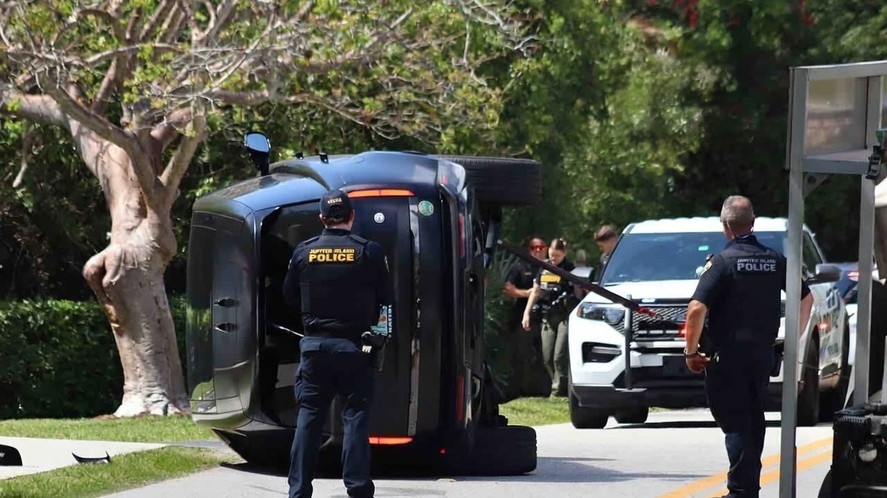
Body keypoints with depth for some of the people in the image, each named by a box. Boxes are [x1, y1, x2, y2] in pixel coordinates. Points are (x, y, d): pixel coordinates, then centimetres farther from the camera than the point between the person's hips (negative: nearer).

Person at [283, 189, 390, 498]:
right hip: (353, 345, -2)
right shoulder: (369, 252, -6)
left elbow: (289, 296, 10)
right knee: (356, 415, 2)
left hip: (314, 344, 2)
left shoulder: (304, 252, 0)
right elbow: (384, 298, 0)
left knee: (308, 417, 5)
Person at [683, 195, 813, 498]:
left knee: (735, 423, -2)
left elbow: (697, 309, -21)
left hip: (729, 356, -5)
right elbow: (806, 298, 14)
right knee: (754, 421, 16)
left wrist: (691, 351, -10)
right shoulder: (774, 260, 4)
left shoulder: (722, 262, -13)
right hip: (764, 353, 5)